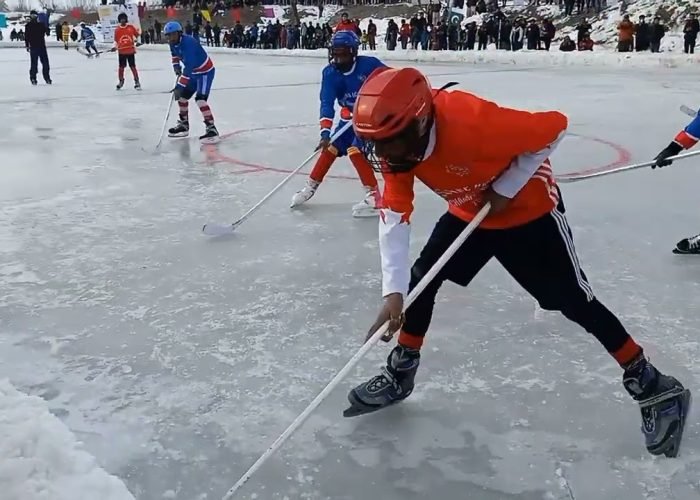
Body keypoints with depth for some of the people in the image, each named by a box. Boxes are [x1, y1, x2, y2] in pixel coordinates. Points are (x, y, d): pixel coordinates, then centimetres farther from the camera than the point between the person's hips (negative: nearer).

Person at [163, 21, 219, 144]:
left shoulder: (188, 43, -32)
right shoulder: (173, 43, -4)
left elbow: (188, 66, -39)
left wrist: (179, 86, -41)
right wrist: (176, 66, 6)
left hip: (205, 71, -10)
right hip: (193, 72, 10)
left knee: (200, 99, -23)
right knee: (182, 95, 13)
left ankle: (212, 129, -22)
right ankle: (183, 125, 28)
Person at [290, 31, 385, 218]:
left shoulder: (369, 64, -24)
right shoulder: (330, 73, -15)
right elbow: (327, 103, -23)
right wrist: (325, 132, -34)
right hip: (349, 115, 5)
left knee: (355, 150, -19)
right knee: (332, 147, 1)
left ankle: (374, 197, -14)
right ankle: (311, 186, 19)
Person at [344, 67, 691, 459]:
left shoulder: (472, 122, -39)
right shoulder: (397, 143, -18)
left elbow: (554, 128, -27)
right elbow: (394, 216, -17)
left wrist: (504, 189, -23)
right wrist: (394, 292, -25)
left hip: (530, 210, -6)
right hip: (469, 212, 6)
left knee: (574, 302, -4)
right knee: (421, 279, 1)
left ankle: (654, 386, 12)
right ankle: (400, 375, 20)